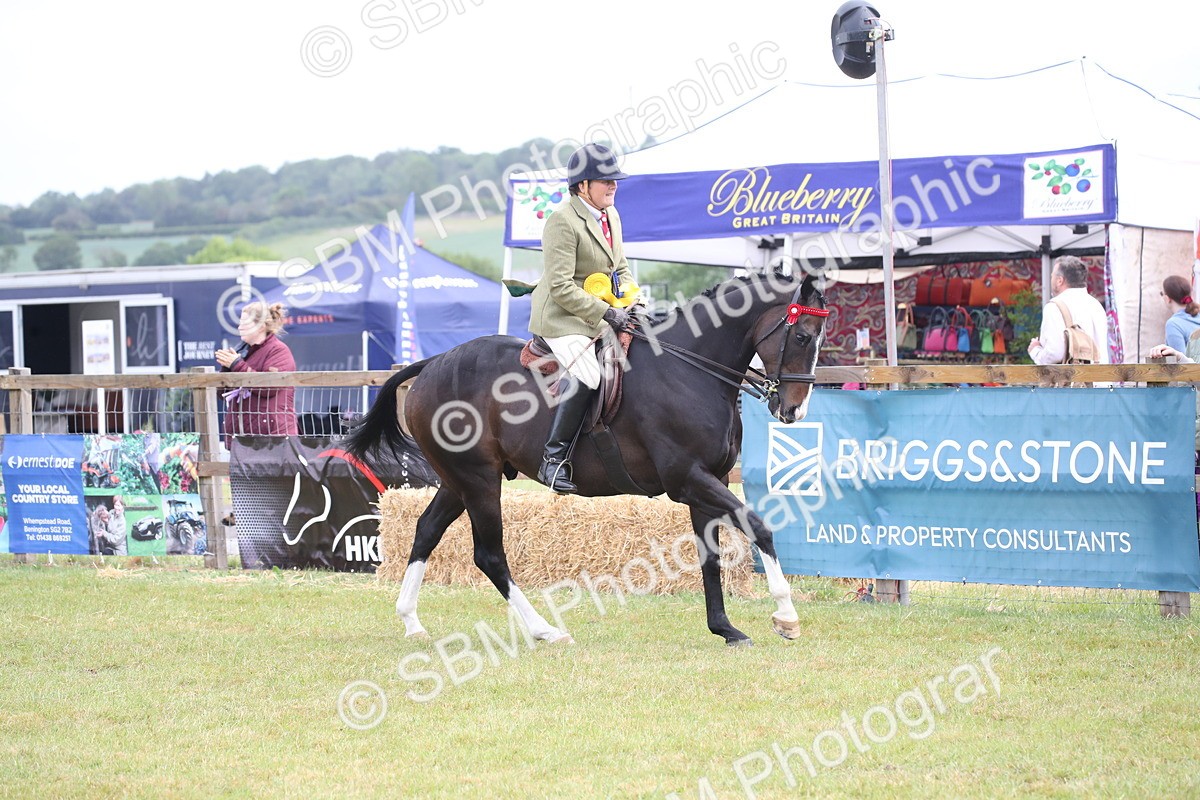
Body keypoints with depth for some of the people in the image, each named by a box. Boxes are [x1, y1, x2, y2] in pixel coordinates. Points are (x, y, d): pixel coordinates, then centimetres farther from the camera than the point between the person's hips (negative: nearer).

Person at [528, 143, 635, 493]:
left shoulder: (611, 216, 11)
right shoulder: (563, 222, -17)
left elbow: (621, 266, 22)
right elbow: (561, 287, -21)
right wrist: (606, 312, -23)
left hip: (599, 317, 10)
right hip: (561, 318, -10)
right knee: (585, 374, -31)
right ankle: (554, 458, -25)